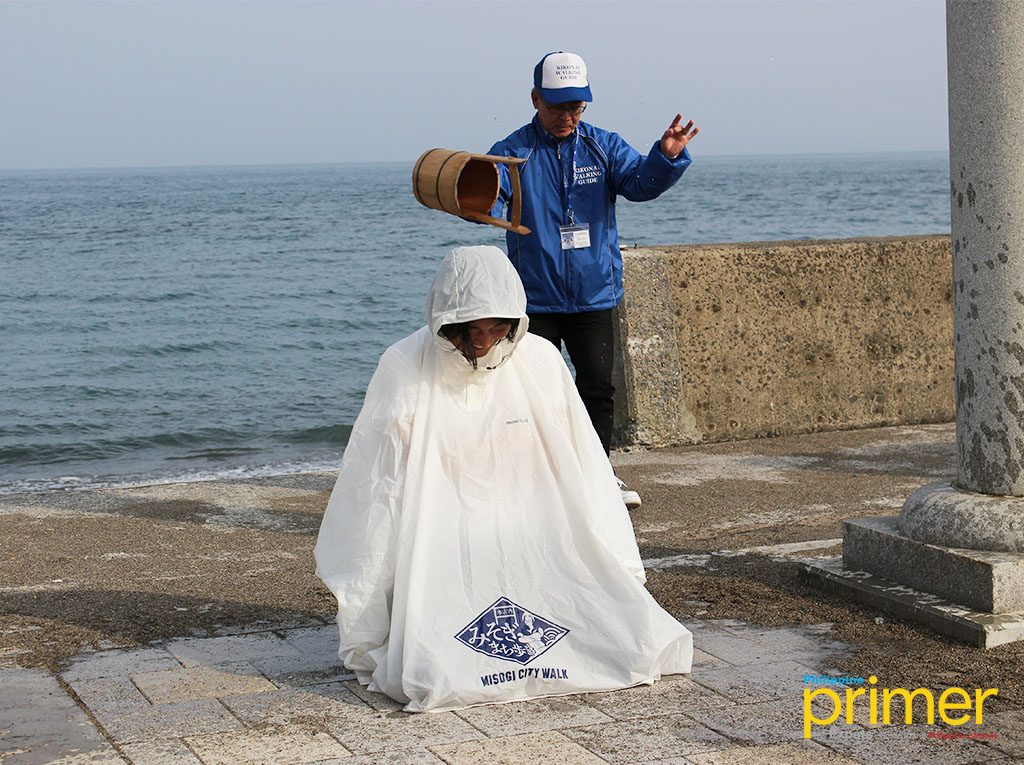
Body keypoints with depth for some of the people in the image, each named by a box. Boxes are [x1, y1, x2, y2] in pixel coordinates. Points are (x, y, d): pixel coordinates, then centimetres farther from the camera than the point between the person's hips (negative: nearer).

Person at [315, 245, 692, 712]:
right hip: (443, 550, -2)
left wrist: (615, 578, 3)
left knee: (634, 641, -17)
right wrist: (364, 627, -5)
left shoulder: (539, 361, 1)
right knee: (438, 676, -26)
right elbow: (376, 494, -5)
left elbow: (584, 471, 7)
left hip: (534, 544, 3)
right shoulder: (404, 371, -8)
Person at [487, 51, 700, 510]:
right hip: (535, 297, -2)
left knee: (598, 388, 6)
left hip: (594, 295, 2)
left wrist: (667, 157, -31)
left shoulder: (603, 147, 5)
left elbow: (639, 182, -10)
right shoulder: (514, 153, -4)